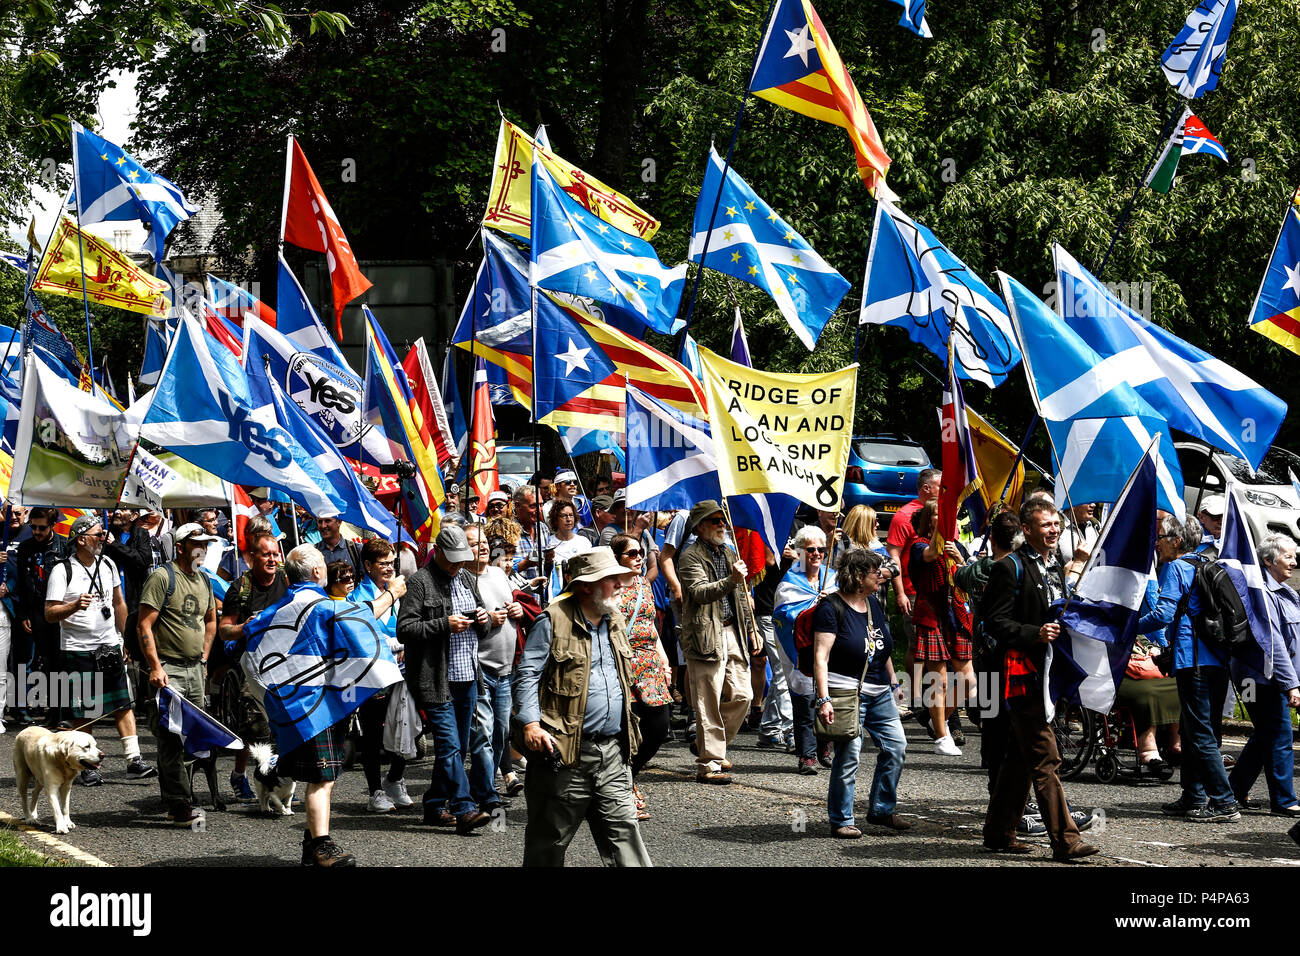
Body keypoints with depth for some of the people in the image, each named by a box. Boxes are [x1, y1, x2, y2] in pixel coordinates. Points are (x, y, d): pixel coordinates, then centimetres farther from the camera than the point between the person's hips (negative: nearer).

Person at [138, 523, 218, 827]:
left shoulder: (204, 580, 15)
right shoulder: (162, 577, -9)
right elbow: (145, 625, -13)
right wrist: (155, 667, -19)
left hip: (195, 669, 8)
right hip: (168, 668, -8)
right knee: (172, 738, -13)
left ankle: (170, 799, 19)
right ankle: (179, 805, -15)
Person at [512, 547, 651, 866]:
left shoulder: (616, 622, 15)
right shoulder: (553, 621, -7)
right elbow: (527, 674, -9)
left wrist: (627, 735, 23)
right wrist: (532, 724, -20)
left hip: (613, 755, 6)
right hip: (565, 753, -6)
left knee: (622, 829, 0)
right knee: (550, 839, 5)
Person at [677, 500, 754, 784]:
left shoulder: (730, 555, 19)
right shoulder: (691, 557, -6)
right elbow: (701, 592, -21)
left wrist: (752, 631, 21)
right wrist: (731, 580, -34)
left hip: (733, 633, 7)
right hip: (706, 637, -7)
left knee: (741, 695, 6)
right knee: (709, 703, -6)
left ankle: (711, 746, 25)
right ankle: (707, 763, -1)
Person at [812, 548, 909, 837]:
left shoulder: (874, 605, 13)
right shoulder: (832, 607, -11)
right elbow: (820, 656, -15)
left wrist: (893, 684, 22)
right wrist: (824, 699, -22)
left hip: (879, 693, 8)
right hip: (846, 691, -8)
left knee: (896, 747, 5)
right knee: (848, 755, -7)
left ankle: (881, 810, 19)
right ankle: (841, 821, 4)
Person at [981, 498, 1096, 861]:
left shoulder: (1055, 568, 18)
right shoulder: (1010, 568, -9)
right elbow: (996, 623, -13)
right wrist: (1035, 634, -25)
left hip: (1046, 673, 9)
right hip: (1022, 673, -9)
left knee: (1020, 757, 13)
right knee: (1045, 758, -11)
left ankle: (999, 833, 21)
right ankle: (1065, 840, -13)